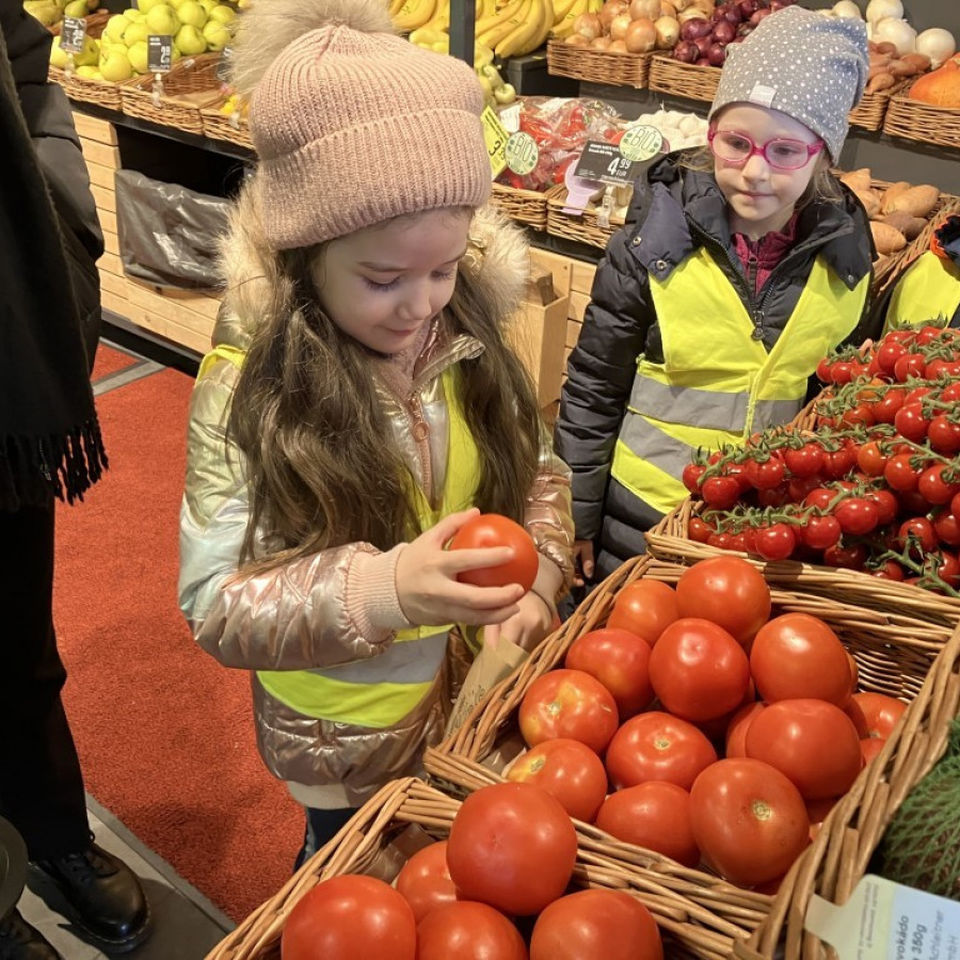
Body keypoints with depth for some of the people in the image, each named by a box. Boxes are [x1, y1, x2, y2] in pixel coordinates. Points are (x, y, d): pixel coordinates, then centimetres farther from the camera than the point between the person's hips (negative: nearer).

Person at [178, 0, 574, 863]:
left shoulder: (468, 341, -12)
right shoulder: (248, 388, -24)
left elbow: (539, 473, 1)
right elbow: (215, 604, -24)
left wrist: (537, 581, -18)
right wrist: (381, 590, -39)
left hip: (480, 702, 4)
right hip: (348, 742, -3)